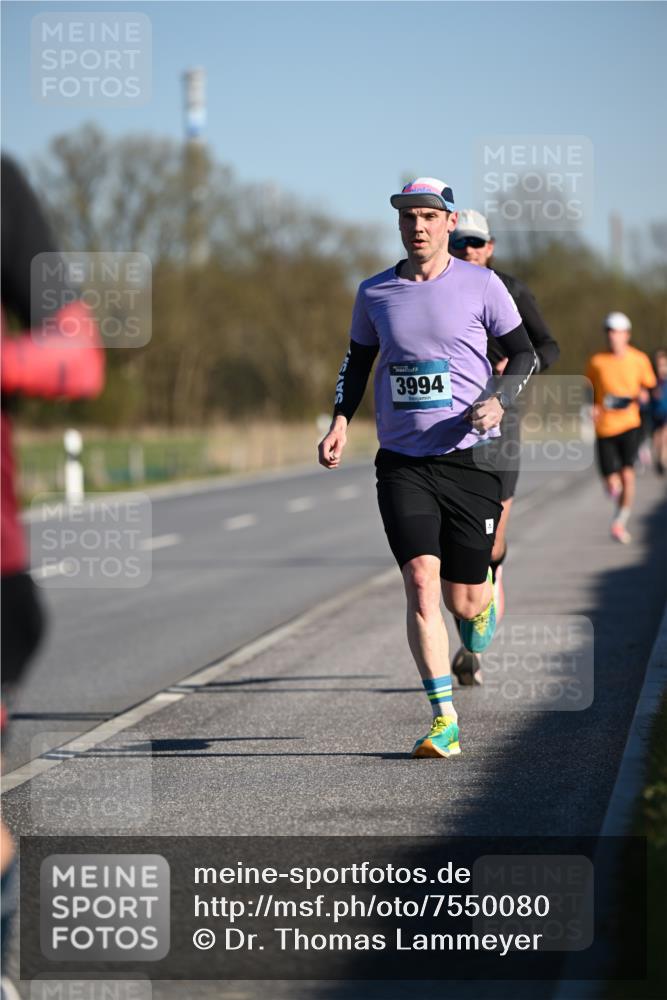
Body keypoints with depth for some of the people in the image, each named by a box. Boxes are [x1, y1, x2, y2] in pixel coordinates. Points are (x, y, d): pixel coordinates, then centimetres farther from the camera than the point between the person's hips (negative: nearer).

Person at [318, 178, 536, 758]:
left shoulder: (482, 286, 0)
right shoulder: (375, 293, 7)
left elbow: (525, 355, 6)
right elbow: (358, 360, 21)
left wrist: (498, 401, -12)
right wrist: (341, 422, 7)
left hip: (469, 457, -1)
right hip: (402, 463, 1)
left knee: (463, 601, 2)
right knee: (421, 582, -15)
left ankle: (484, 600, 42)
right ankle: (445, 721, -13)